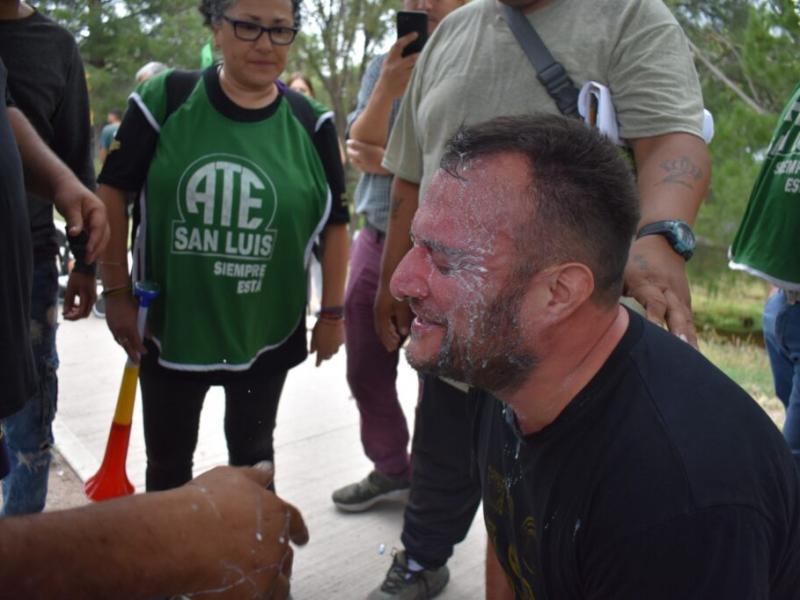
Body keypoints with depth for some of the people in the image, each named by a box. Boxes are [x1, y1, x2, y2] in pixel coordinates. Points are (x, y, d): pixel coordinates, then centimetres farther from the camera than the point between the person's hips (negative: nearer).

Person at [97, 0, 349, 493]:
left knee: (253, 455, 21)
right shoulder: (167, 99, -10)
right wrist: (117, 292, -5)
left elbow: (335, 223, 2)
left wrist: (332, 311, 2)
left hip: (267, 332, 1)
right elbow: (113, 193, -4)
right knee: (167, 460, 16)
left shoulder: (310, 123, -6)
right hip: (170, 325, 0)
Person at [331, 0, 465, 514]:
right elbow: (361, 153, -3)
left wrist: (394, 163, -13)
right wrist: (388, 91, -18)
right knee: (367, 371, 14)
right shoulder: (384, 67, 6)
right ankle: (390, 470, 33)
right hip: (376, 243, 5)